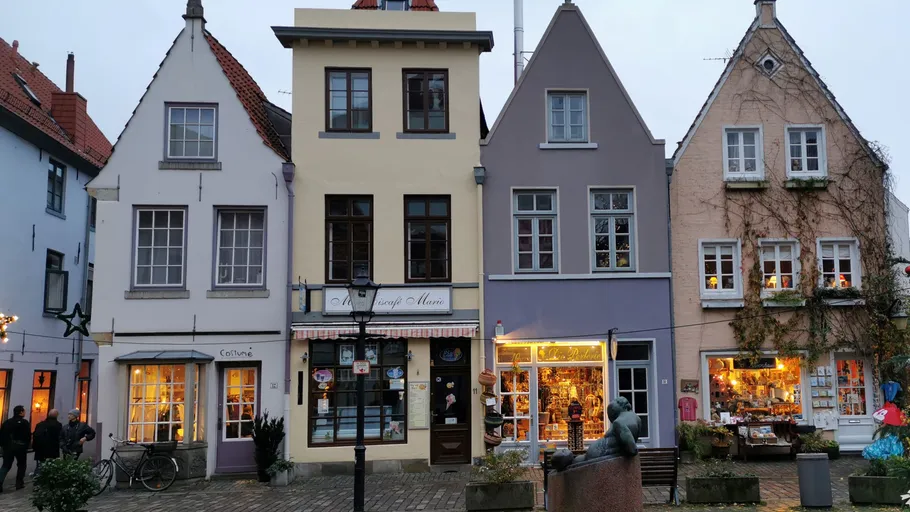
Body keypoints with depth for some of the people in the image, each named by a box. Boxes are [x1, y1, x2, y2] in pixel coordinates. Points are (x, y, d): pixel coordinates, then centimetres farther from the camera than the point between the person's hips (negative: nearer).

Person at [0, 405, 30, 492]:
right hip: (20, 447, -4)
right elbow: (28, 436, -11)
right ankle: (19, 483, 12)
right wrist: (26, 446, 3)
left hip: (8, 447, 4)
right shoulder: (25, 423, -9)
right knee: (21, 465, 13)